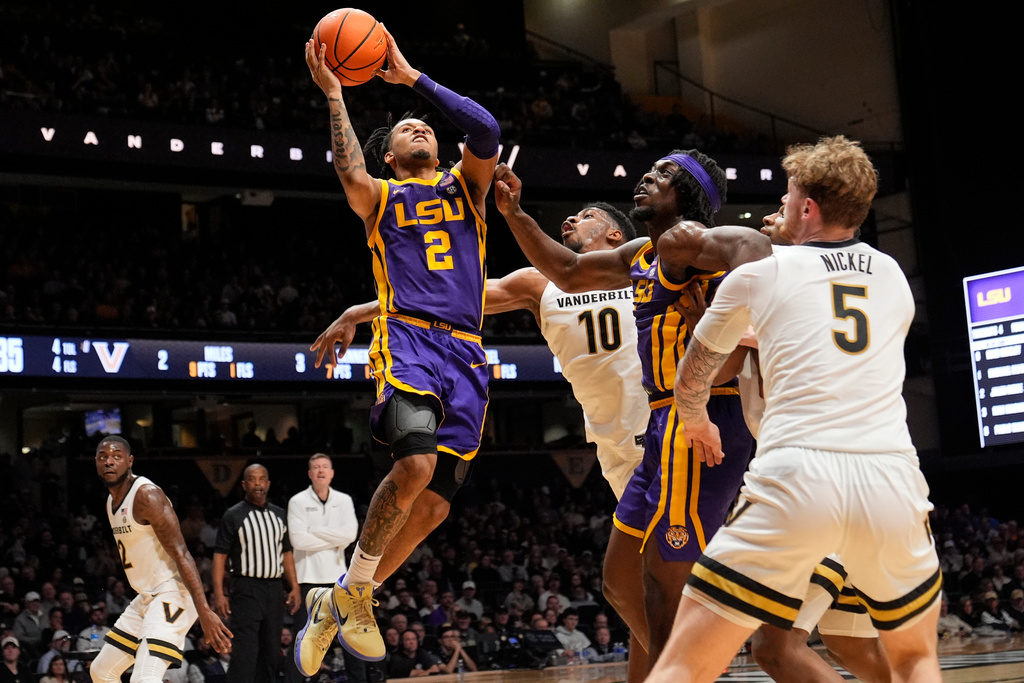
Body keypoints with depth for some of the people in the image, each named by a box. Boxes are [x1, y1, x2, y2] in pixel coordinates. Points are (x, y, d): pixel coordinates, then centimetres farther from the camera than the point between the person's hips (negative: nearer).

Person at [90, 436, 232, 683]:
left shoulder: (146, 495, -17)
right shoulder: (111, 501, 12)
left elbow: (181, 555, -24)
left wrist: (204, 612, -31)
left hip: (172, 594, -10)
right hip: (147, 597, 10)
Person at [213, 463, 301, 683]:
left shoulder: (278, 514, 13)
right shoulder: (233, 516, -3)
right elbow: (220, 555, -5)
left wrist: (294, 587, 9)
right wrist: (219, 594, -13)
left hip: (274, 589, 6)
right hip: (246, 589, -6)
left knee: (271, 652, 10)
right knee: (244, 652, -12)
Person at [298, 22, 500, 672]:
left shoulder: (465, 185, 22)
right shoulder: (380, 196, 15)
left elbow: (486, 131, 1)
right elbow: (351, 174, -10)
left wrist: (415, 77, 4)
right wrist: (335, 95, -5)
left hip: (466, 355, 4)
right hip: (408, 338, -4)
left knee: (435, 504, -1)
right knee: (416, 463, -30)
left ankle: (339, 603, 15)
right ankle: (354, 588, -9)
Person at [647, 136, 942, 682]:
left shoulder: (756, 276, 12)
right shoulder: (893, 275, 21)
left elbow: (690, 383, 26)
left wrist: (697, 424, 49)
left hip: (796, 478, -3)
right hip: (892, 479, 3)